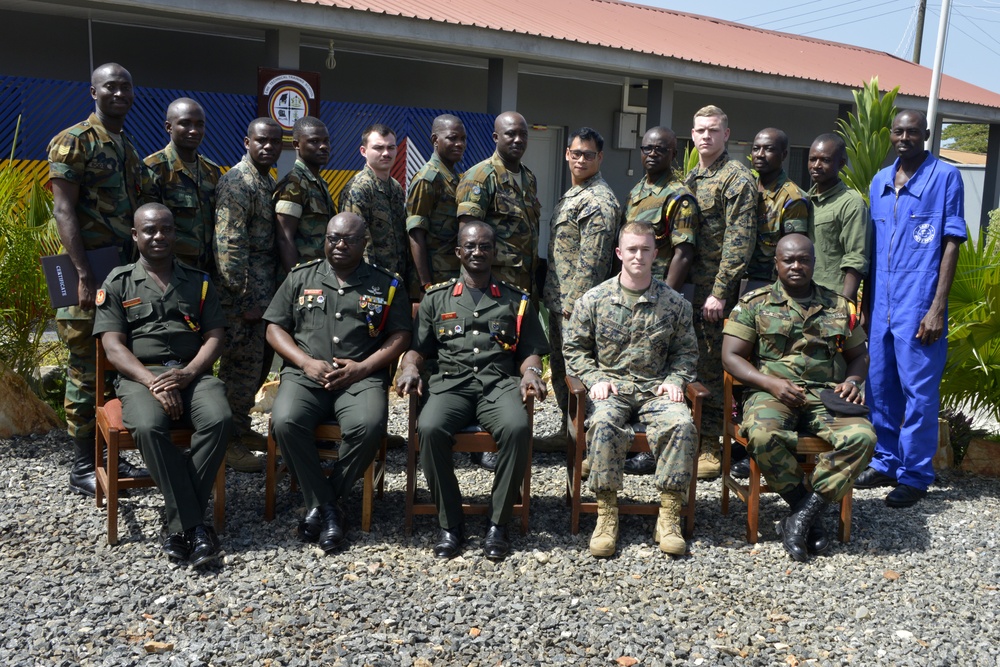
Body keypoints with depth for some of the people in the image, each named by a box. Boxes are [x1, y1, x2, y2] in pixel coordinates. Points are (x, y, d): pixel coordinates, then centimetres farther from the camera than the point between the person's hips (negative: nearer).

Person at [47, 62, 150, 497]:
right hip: (91, 273, -7)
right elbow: (64, 210, -14)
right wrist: (85, 276, -20)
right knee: (86, 370, -1)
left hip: (128, 271, 8)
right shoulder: (73, 142, -7)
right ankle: (82, 468, 8)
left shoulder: (129, 148, 16)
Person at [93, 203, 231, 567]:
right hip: (140, 375, -1)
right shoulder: (118, 283, 11)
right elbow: (113, 346, 1)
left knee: (219, 419, -31)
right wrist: (153, 382, -16)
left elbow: (214, 337, 9)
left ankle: (178, 525, -22)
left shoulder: (198, 281, 17)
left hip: (193, 372, 2)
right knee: (149, 426, -35)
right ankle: (194, 525, -27)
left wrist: (188, 373, -11)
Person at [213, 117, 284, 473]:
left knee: (259, 364, 16)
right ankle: (229, 442, 11)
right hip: (244, 297, -9)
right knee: (242, 368, -2)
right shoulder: (237, 182, -14)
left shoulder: (268, 182, 15)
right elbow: (228, 245, -21)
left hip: (264, 294, 9)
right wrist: (246, 300, -21)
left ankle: (241, 428, 30)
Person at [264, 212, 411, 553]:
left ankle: (321, 502, -10)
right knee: (286, 421, -30)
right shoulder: (301, 277, 16)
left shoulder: (387, 284, 12)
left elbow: (400, 336, 7)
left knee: (369, 426, -33)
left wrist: (363, 367, -9)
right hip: (305, 374, 1)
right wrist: (307, 362, -5)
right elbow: (275, 328, 12)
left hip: (362, 376, -1)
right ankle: (327, 506, -14)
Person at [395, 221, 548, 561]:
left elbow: (530, 351, 16)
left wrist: (531, 372, -6)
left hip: (499, 384, 0)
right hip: (450, 383, 1)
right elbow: (416, 347, 16)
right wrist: (410, 368, -6)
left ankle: (498, 523, -18)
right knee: (430, 428, -33)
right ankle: (450, 524, -17)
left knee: (518, 428, -34)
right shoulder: (437, 298, 20)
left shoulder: (516, 300, 19)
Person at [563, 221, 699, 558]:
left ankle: (669, 517, -18)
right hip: (611, 386, -1)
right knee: (603, 424, -34)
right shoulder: (594, 299, 5)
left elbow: (686, 351, 15)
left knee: (682, 424, -29)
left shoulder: (674, 302, 8)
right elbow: (575, 347, 9)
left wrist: (675, 380, -2)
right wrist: (595, 379, -6)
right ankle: (606, 514, -21)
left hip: (656, 388, 1)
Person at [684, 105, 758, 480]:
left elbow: (740, 240, -14)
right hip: (686, 287, 7)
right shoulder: (691, 178, 18)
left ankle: (710, 447, 6)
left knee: (711, 367, -3)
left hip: (714, 289, -7)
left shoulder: (736, 178, -6)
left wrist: (719, 292, -18)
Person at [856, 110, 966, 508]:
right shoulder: (880, 182, 13)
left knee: (919, 392, 0)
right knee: (880, 386, 12)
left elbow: (951, 244, -6)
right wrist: (864, 301, 13)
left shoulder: (945, 176, -3)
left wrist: (937, 307, -12)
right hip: (881, 303, 6)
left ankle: (914, 476, 11)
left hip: (920, 304, -6)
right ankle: (886, 463, 26)